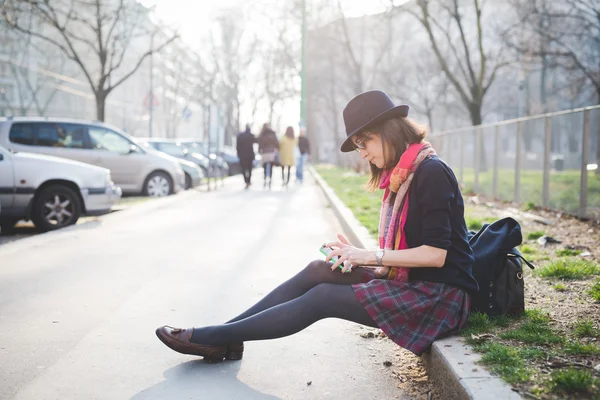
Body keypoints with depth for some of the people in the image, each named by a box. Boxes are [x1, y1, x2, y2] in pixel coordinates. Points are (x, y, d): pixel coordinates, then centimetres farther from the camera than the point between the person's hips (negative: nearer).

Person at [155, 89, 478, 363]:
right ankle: (222, 337, -4)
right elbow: (408, 247, 12)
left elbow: (437, 254, -21)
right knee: (319, 270, -4)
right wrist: (360, 257, -5)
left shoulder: (431, 173, -16)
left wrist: (373, 255, -17)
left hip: (441, 296, -8)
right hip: (411, 282, 8)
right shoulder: (401, 176, 13)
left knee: (323, 297, -15)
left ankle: (216, 337, -8)